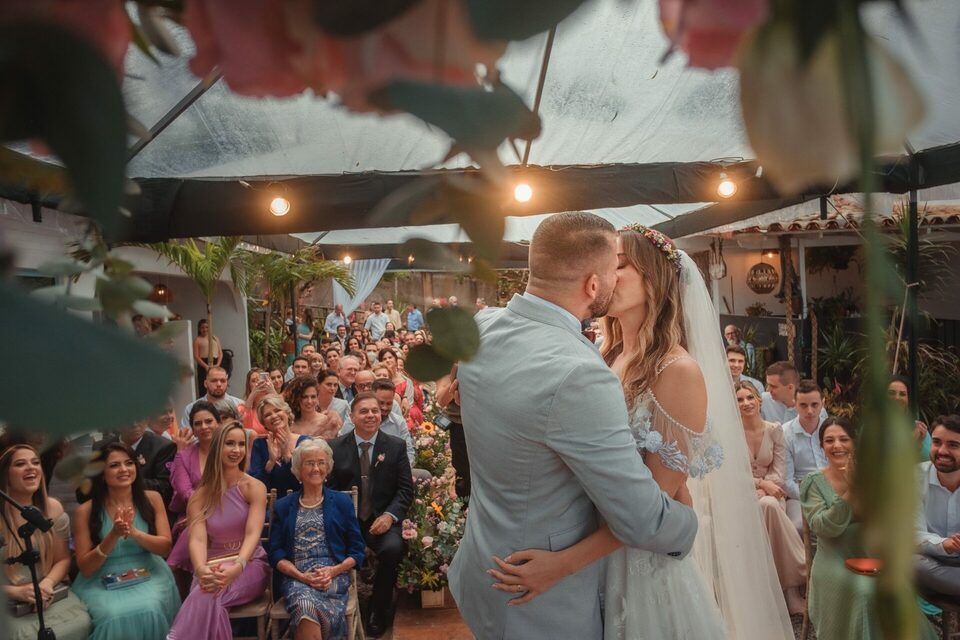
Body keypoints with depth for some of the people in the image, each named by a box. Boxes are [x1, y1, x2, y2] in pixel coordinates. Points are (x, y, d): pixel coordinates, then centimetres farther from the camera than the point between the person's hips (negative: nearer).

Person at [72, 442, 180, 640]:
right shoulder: (86, 510, -4)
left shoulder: (152, 499, 1)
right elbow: (85, 568, -4)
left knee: (150, 611, -29)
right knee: (114, 617, -31)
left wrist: (134, 533, -20)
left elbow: (166, 547, -2)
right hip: (103, 581, -1)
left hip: (148, 574, 1)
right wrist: (113, 536, -21)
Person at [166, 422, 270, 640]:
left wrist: (237, 567, -34)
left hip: (249, 565, -2)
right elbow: (197, 539, -9)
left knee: (207, 597, -32)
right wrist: (201, 570, -31)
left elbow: (253, 534, -14)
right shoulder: (200, 495, 6)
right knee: (206, 599, -33)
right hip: (213, 568, 2)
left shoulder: (254, 487, -2)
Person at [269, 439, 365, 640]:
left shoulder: (342, 502, 13)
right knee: (305, 603, -34)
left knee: (308, 605, -34)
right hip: (295, 577, 1)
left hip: (334, 576, -1)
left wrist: (333, 571, -9)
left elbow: (357, 551, 10)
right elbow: (276, 553, 8)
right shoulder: (283, 507, 16)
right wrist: (301, 575, -10)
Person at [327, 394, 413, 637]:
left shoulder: (396, 446, 5)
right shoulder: (336, 447, 6)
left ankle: (378, 609, -2)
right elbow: (330, 489, 6)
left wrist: (389, 515, -13)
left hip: (382, 520, 0)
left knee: (393, 549, -30)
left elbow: (406, 489, 3)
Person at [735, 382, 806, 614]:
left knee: (769, 504, -35)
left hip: (771, 493, 1)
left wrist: (763, 491, -15)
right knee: (769, 505, -35)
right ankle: (805, 571, -24)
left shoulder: (774, 430, 3)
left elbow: (779, 470, 1)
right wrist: (761, 483, -18)